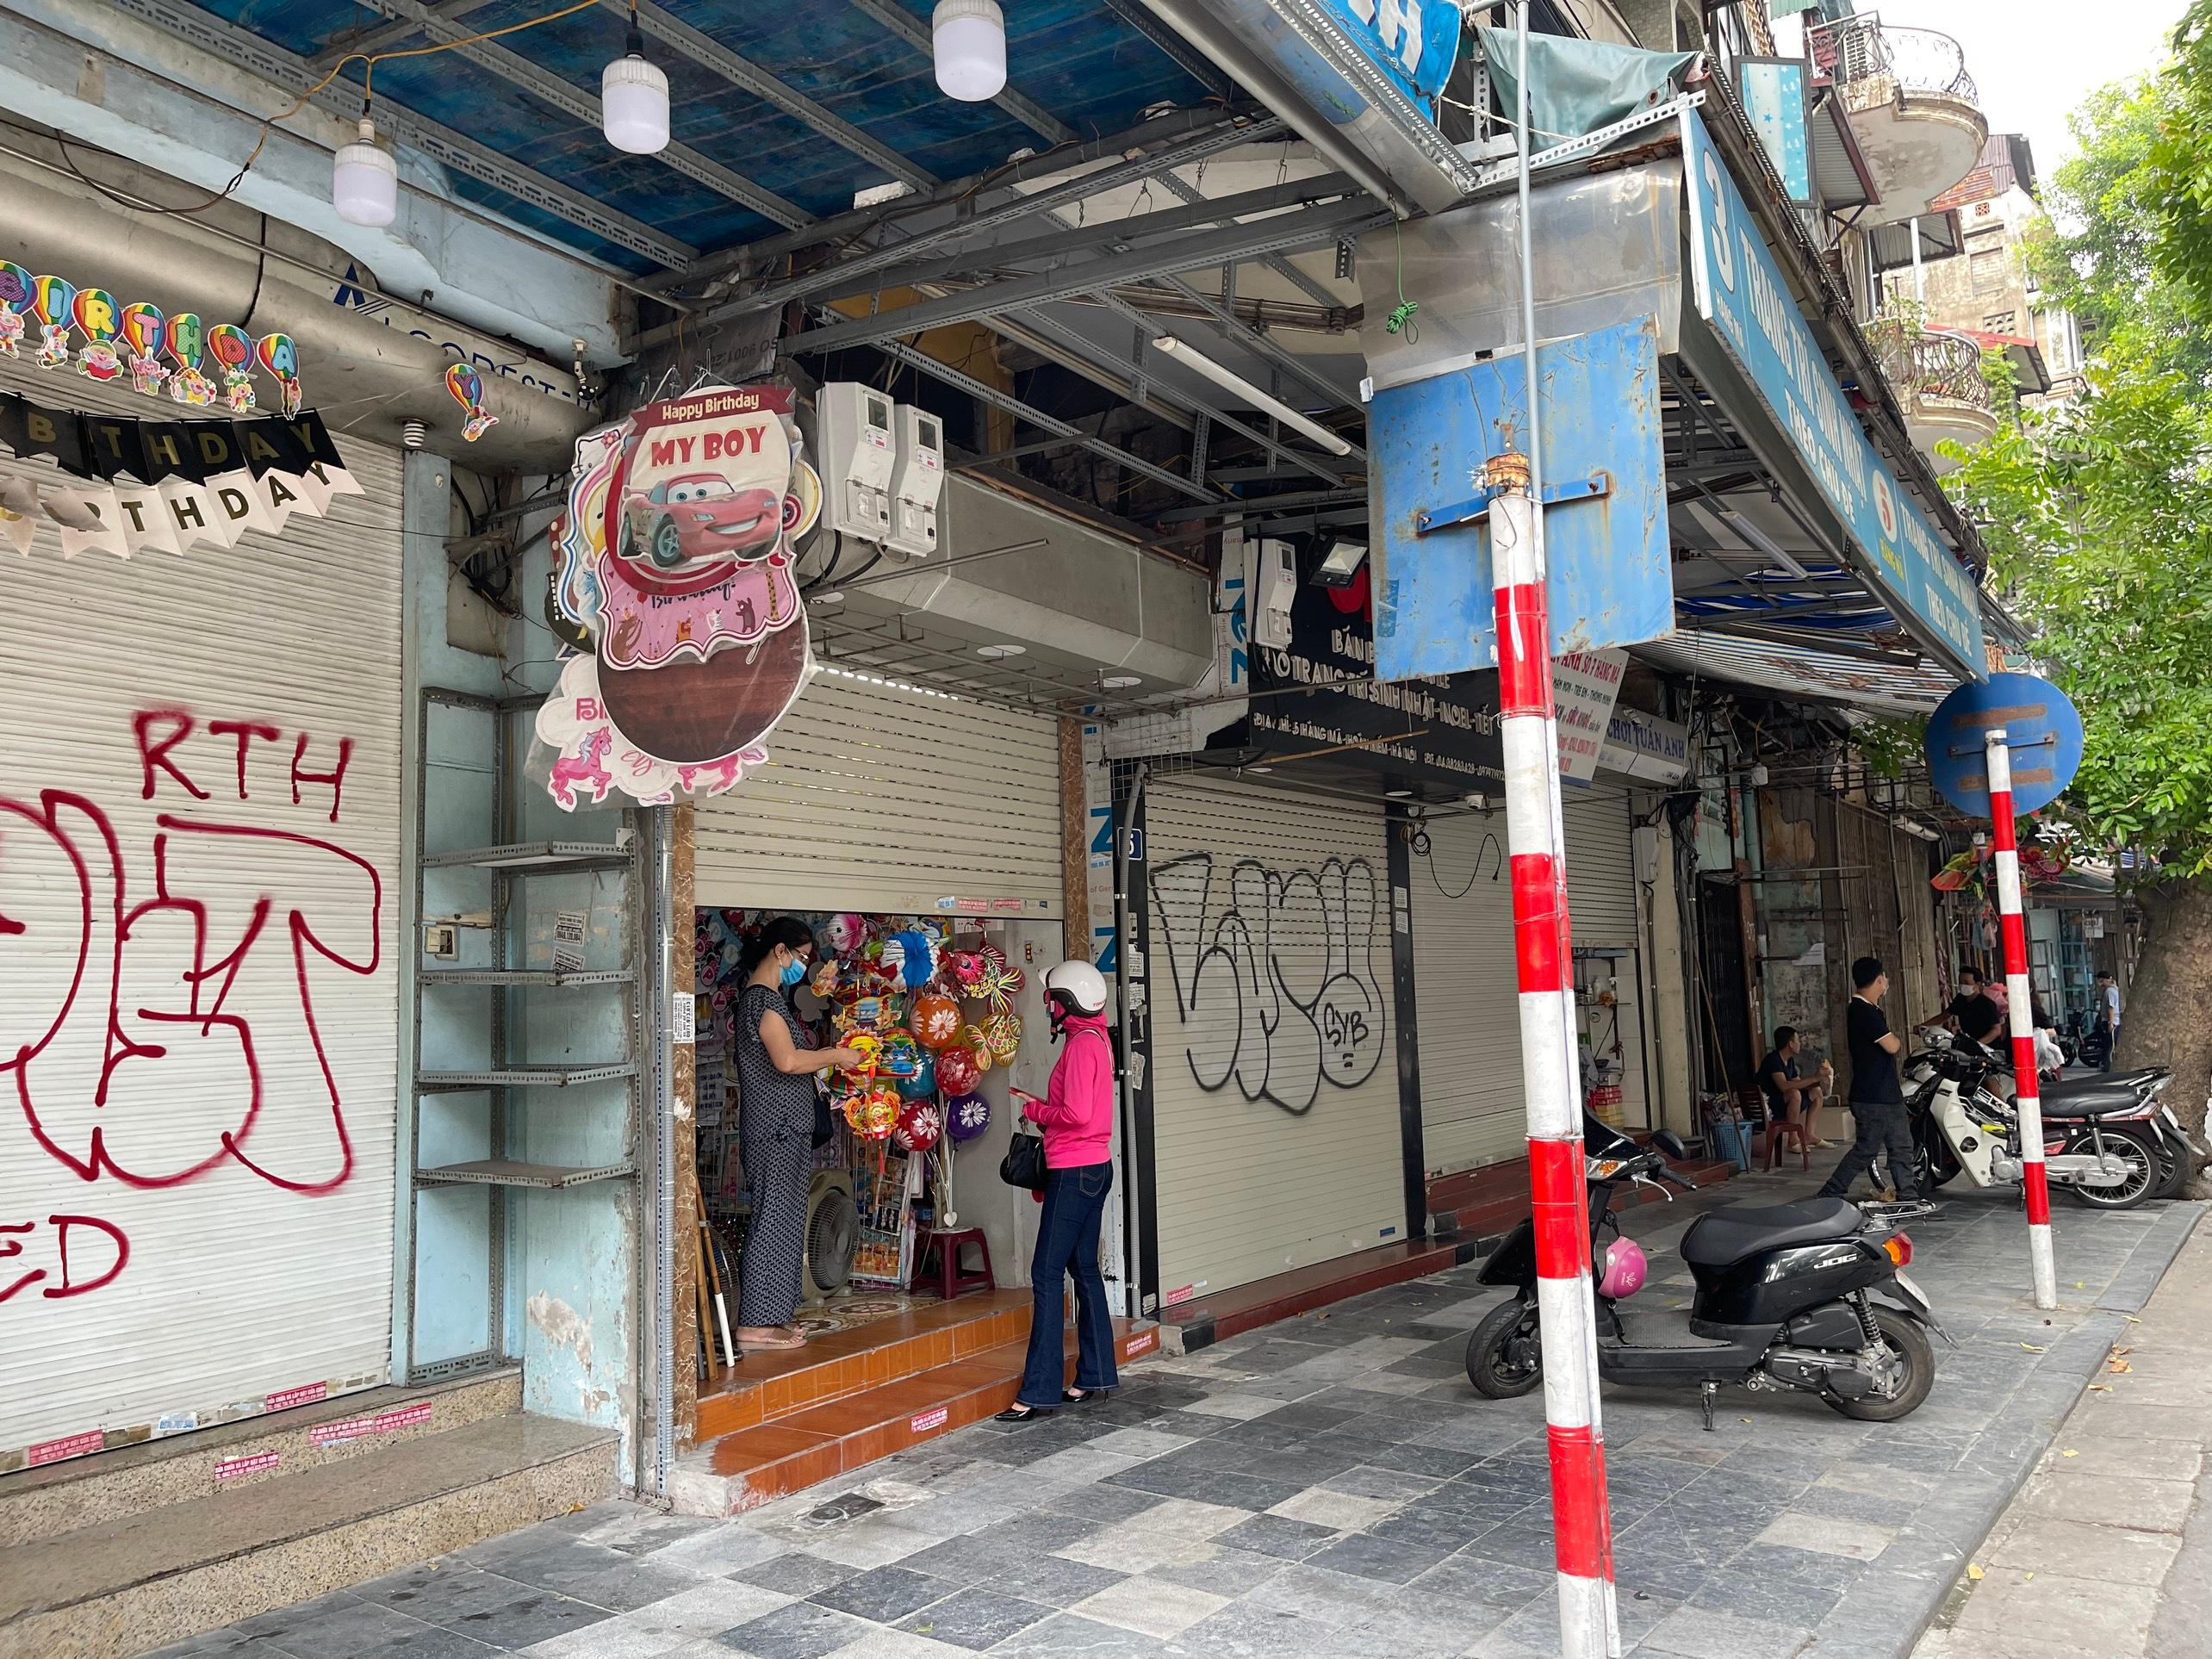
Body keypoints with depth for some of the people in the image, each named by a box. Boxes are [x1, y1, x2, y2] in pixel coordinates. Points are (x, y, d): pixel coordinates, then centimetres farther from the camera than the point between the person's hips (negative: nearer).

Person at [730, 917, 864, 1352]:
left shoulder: (768, 997, 18)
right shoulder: (763, 998, -14)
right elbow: (788, 1060, -25)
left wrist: (825, 1056, 11)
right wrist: (836, 1055, -13)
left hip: (785, 1129, 10)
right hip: (775, 1130, -10)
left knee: (783, 1220, 13)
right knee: (773, 1220, -6)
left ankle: (773, 1316, 19)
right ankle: (756, 1324, -1)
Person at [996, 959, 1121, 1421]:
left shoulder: (1081, 1045, -16)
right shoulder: (1098, 1039, 14)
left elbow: (1076, 1114, -23)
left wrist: (1036, 1111, -8)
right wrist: (1046, 1109, 8)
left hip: (1074, 1170, -10)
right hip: (1094, 1166, 10)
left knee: (1047, 1275, -8)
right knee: (1084, 1268, 15)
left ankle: (1039, 1391, -6)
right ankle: (1095, 1375, 22)